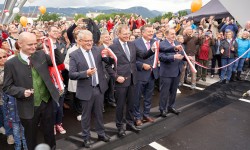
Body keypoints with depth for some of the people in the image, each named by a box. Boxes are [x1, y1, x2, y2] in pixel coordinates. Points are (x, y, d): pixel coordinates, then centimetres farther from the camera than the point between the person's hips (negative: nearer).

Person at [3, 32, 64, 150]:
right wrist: (22, 92, -22)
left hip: (46, 102, 3)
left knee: (49, 131, 20)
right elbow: (6, 87, -5)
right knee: (31, 135, 19)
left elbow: (59, 61, 3)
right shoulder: (11, 64, -10)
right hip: (29, 107, -2)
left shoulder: (41, 55, -1)